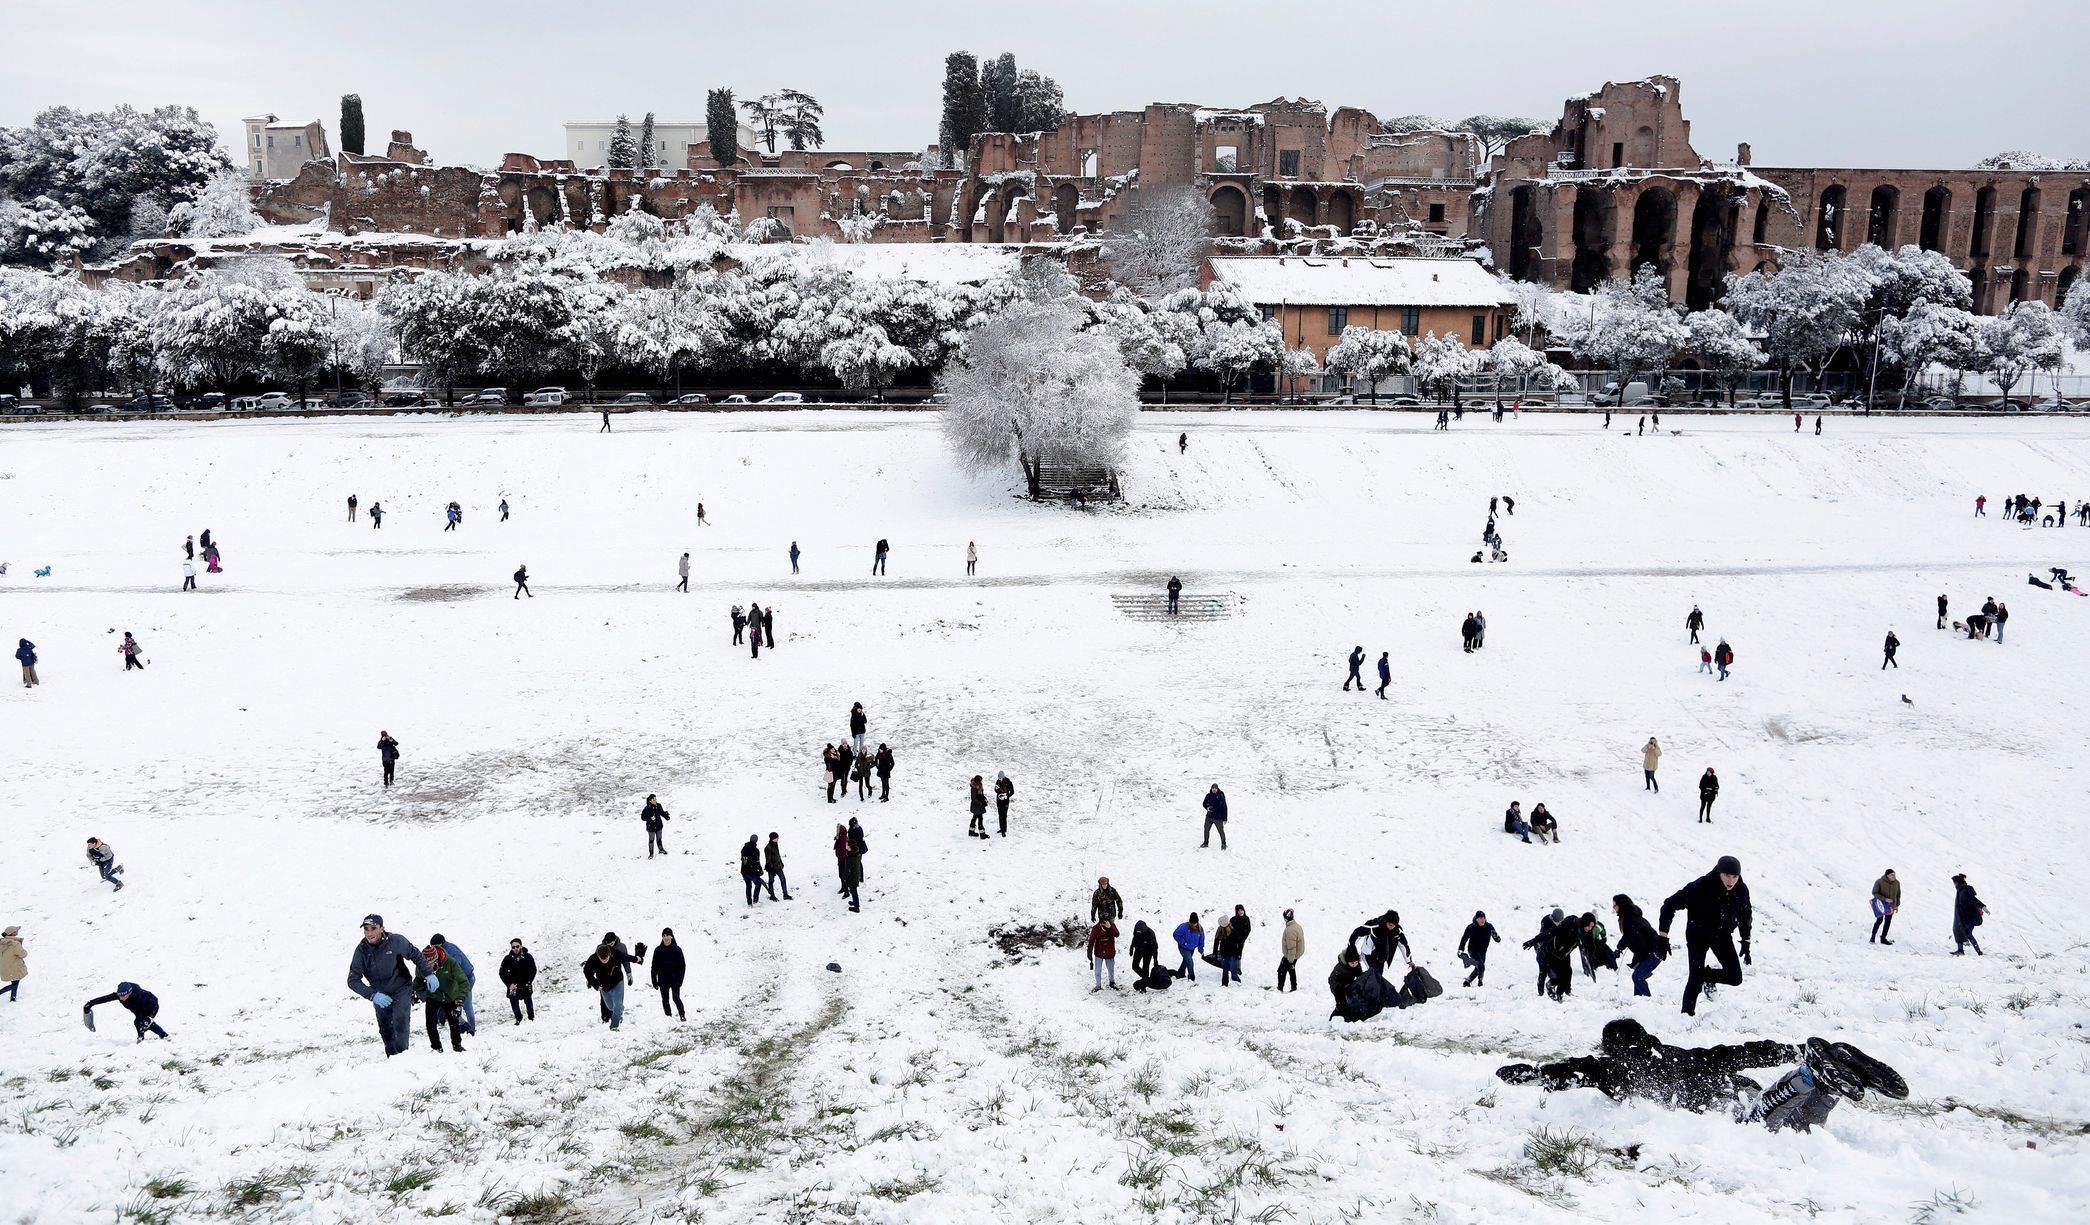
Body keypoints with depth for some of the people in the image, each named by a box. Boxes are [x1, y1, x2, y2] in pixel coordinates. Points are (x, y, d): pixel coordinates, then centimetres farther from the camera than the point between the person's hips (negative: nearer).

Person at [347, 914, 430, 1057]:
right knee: (385, 1029, 8)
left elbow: (416, 955, -2)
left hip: (401, 989, -2)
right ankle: (391, 1056, 22)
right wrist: (373, 995, -28)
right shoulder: (361, 950, -17)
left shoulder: (396, 941, -20)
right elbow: (353, 980, -15)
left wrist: (428, 974, -5)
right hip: (380, 994, 2)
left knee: (401, 1021, -20)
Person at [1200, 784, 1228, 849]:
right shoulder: (1208, 795, -3)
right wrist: (1207, 807, -11)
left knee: (1221, 831, 5)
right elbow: (1204, 803, 13)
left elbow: (1225, 808, -10)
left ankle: (1223, 844, 24)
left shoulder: (1221, 796, -14)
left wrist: (1225, 819, -10)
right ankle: (1206, 843, 31)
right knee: (1206, 829, 13)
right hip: (1209, 816, 4)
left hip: (1218, 818, -4)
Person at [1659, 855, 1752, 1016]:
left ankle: (1708, 976, 26)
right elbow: (1670, 905, -26)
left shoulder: (1741, 891, -18)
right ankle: (1687, 1014, 7)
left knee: (1735, 978, -5)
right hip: (1698, 935, -4)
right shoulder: (1700, 888, -32)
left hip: (1723, 935, 4)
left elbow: (1744, 916, 3)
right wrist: (1663, 936, -30)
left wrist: (1746, 943, 7)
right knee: (1696, 979, -11)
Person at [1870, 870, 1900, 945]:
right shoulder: (1879, 882, -17)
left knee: (1888, 922, 5)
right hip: (1881, 905, -4)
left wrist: (1897, 905, 13)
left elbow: (1898, 894, 11)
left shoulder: (1896, 882, -2)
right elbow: (1874, 893, -13)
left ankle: (1883, 938, 15)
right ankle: (1872, 937, 17)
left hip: (1890, 906, 4)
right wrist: (1884, 899, -24)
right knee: (1879, 921, 1)